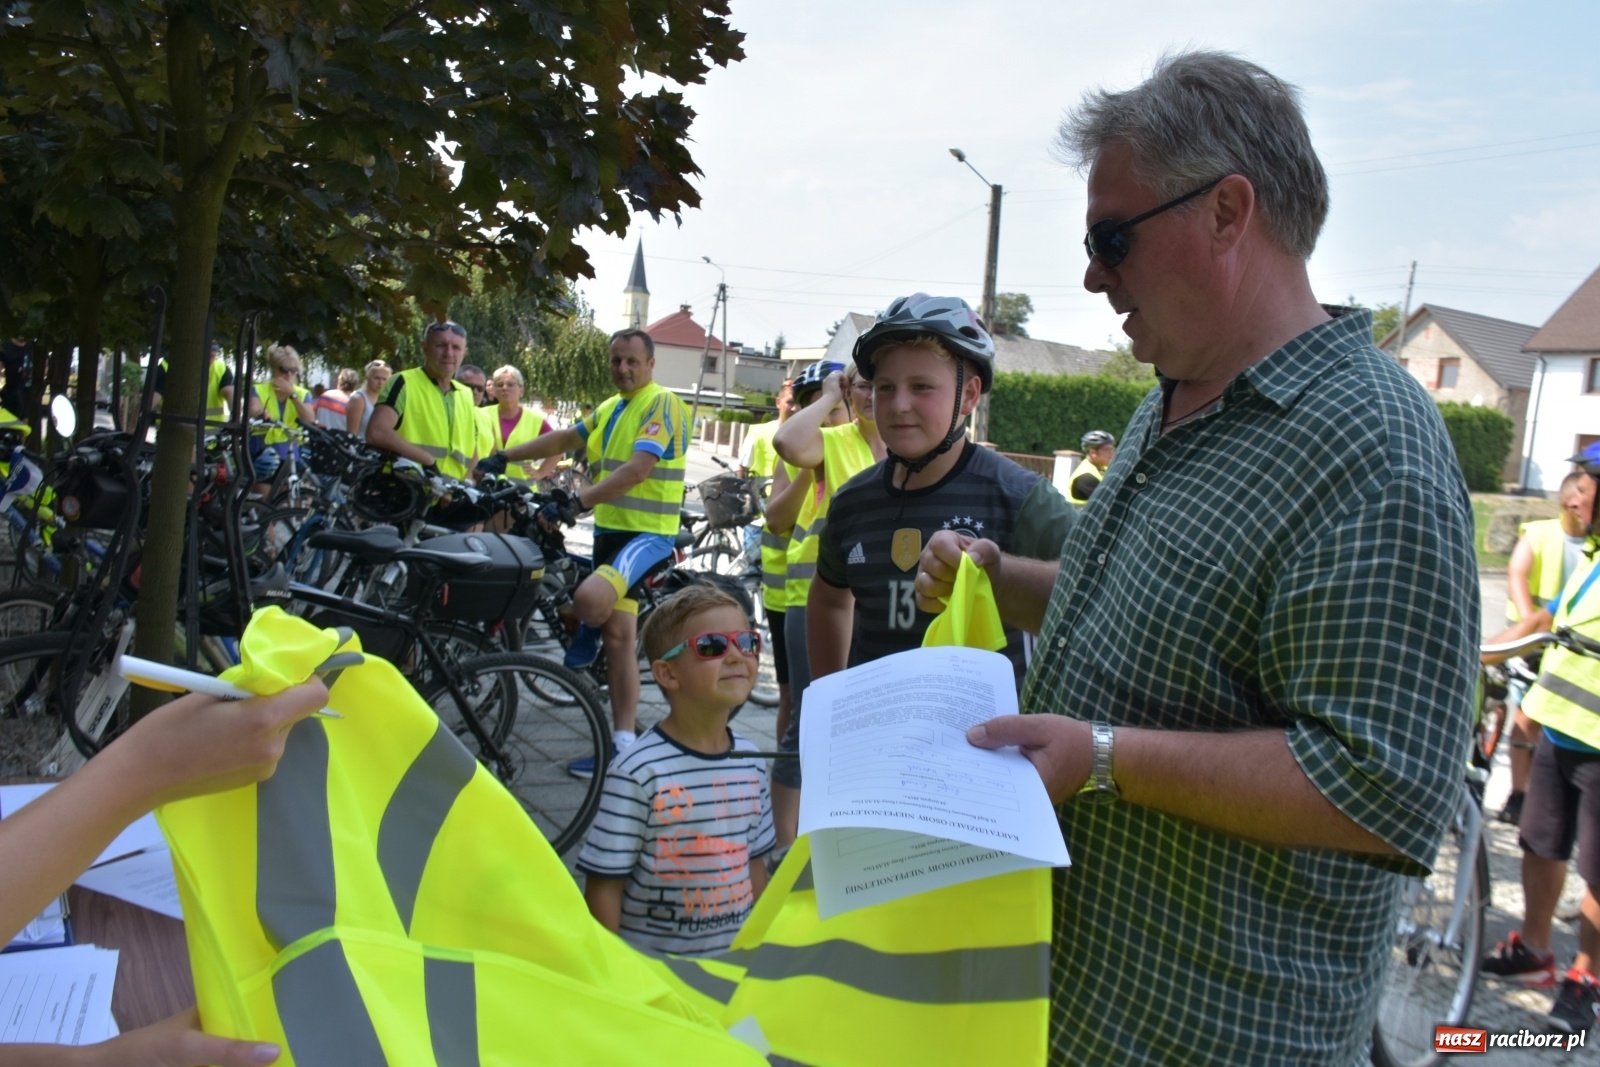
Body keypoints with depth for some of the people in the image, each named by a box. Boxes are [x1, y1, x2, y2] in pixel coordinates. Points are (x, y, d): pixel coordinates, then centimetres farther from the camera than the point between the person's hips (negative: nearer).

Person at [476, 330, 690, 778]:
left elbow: (637, 470, -24)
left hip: (647, 532, -9)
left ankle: (585, 640, 6)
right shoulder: (610, 409, 17)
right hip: (611, 527, 9)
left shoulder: (660, 404, -13)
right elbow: (563, 439, 24)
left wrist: (576, 502, -30)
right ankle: (623, 742, 13)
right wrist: (504, 457, 15)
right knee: (618, 634, 8)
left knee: (589, 599, -31)